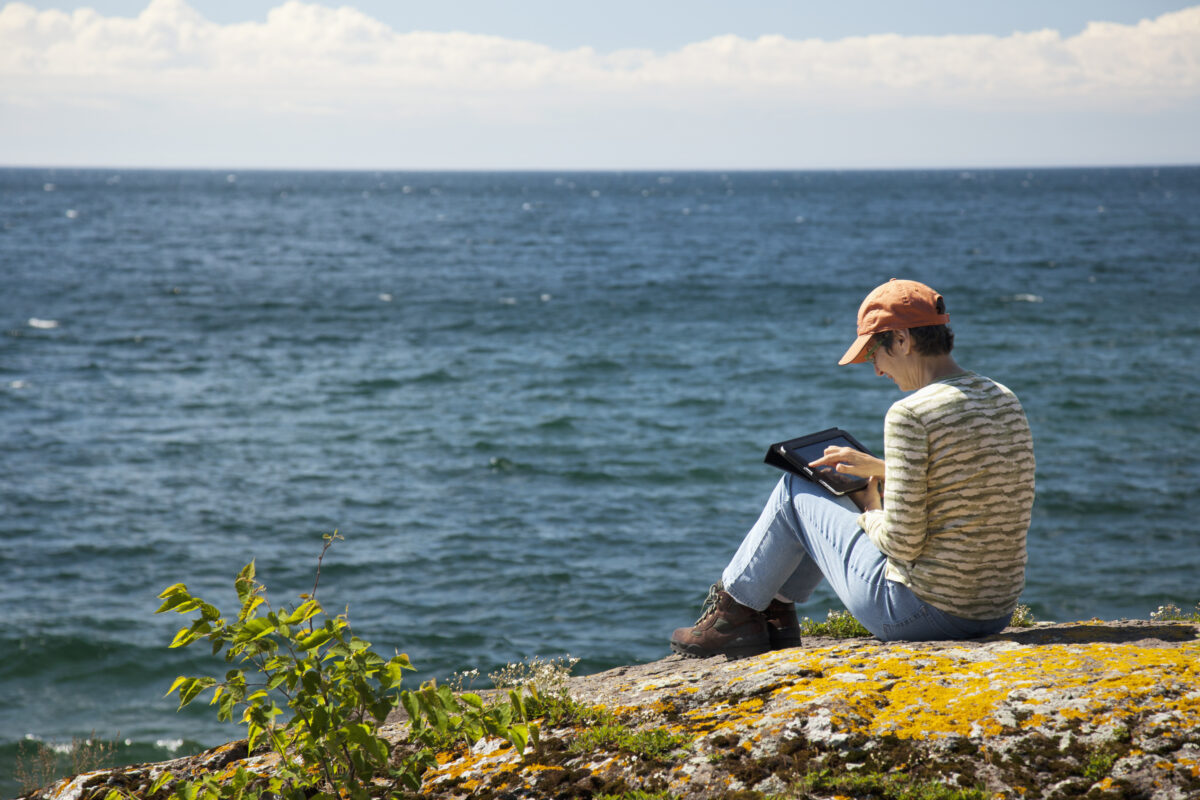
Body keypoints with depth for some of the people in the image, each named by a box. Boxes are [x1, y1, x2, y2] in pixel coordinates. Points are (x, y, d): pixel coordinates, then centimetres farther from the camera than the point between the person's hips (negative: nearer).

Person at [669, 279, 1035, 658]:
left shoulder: (910, 415, -20)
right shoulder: (1005, 400, 6)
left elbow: (902, 543, -20)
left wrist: (870, 515, 1)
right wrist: (882, 469, 20)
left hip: (925, 612, -8)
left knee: (796, 489, 12)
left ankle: (737, 612, 30)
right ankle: (775, 611, 40)